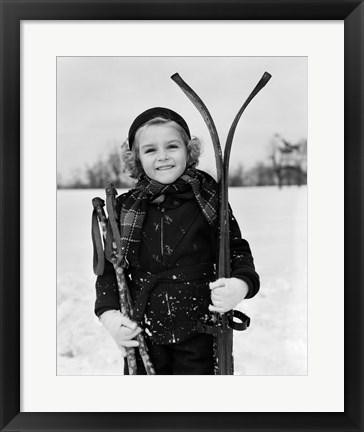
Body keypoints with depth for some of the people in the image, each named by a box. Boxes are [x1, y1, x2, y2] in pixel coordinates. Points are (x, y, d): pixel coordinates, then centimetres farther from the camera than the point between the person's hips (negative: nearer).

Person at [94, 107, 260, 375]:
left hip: (199, 333, -1)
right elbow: (110, 265, 8)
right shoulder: (126, 208, 1)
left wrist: (241, 284, -18)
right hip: (142, 334, 2)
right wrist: (108, 312, -6)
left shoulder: (209, 198, -4)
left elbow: (236, 249, 2)